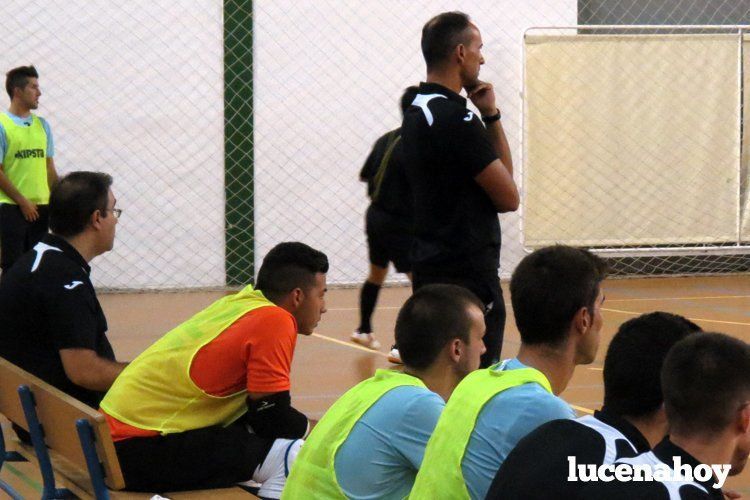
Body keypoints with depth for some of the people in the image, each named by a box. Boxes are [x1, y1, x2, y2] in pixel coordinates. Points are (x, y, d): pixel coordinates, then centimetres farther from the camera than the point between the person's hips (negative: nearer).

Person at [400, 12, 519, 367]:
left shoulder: (416, 113, 13)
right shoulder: (455, 119, -17)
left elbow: (501, 174, 16)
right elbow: (508, 197, -12)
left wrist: (490, 117, 3)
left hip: (431, 268, 10)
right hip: (468, 275, -10)